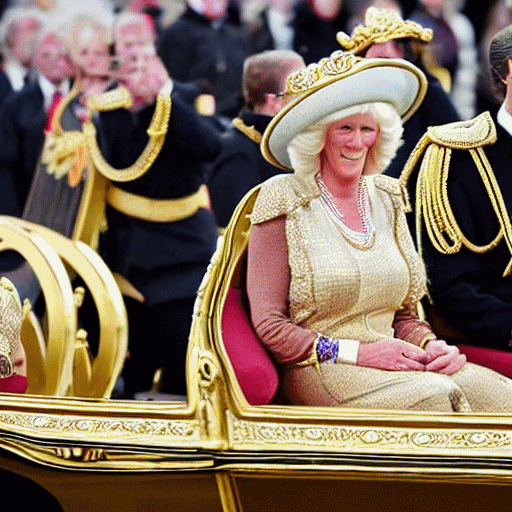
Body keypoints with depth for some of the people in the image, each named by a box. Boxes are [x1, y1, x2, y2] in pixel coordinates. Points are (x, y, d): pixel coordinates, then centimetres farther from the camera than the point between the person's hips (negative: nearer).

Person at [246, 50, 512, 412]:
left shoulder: (387, 199, 17)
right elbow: (268, 326, -5)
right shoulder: (283, 202, -1)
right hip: (318, 372, -5)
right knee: (432, 395, -34)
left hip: (391, 363, 5)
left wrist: (432, 347, -3)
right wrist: (357, 352, -16)